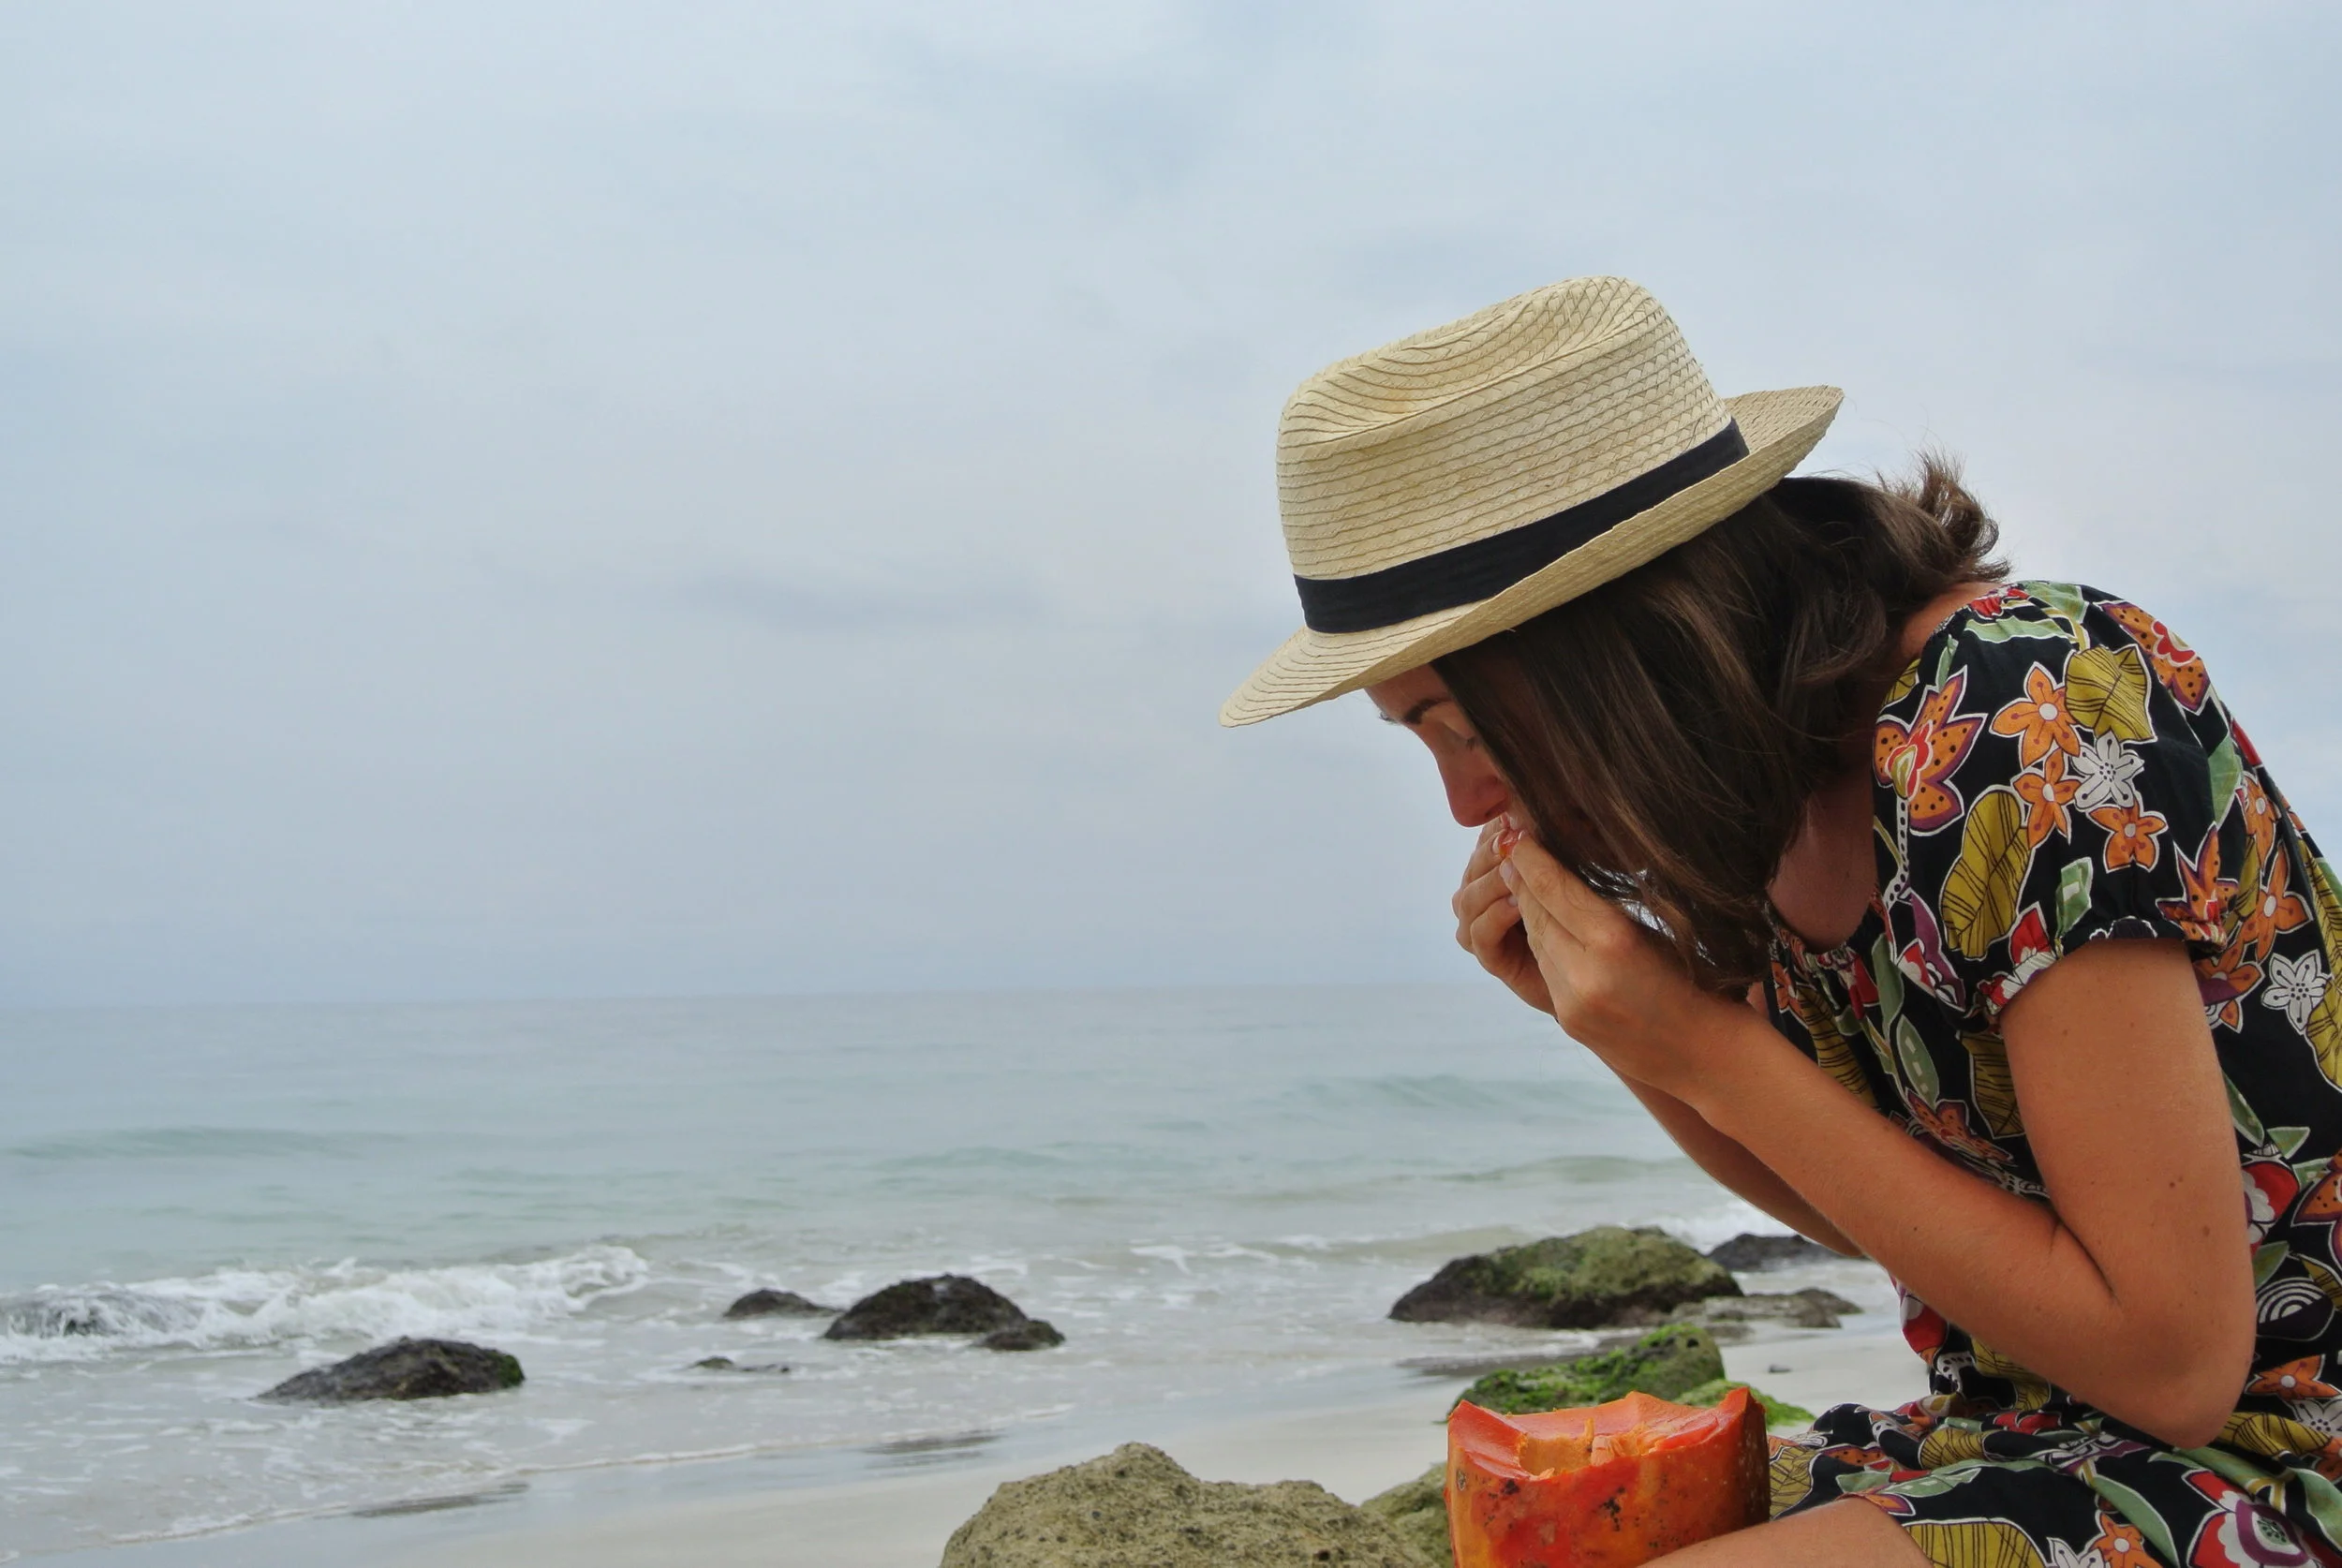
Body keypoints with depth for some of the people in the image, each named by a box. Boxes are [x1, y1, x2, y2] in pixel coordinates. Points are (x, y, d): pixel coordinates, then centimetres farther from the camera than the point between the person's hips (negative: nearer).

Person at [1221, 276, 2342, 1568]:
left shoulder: (2021, 730, -23)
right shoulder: (1777, 792, 1)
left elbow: (2171, 1354, -22)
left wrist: (1719, 1054, -21)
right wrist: (1622, 1027, -5)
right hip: (2033, 1433, 8)